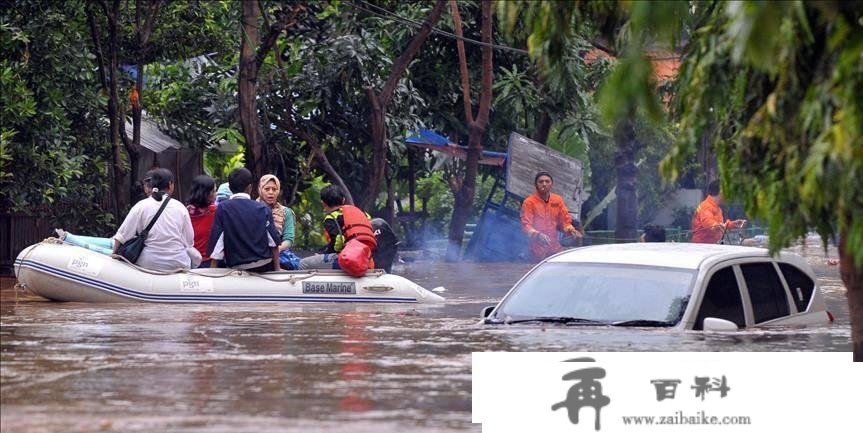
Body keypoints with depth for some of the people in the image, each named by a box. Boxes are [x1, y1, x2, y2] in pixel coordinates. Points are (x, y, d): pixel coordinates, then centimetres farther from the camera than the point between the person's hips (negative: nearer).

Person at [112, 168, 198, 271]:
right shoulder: (180, 207, 3)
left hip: (148, 264, -1)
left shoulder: (141, 206, 1)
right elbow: (189, 241, 4)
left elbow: (122, 235, 0)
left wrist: (114, 254, 14)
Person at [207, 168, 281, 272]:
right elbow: (273, 241, 1)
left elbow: (216, 240, -5)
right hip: (264, 266, 2)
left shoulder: (222, 208, -4)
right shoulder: (263, 209, 0)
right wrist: (277, 268, 9)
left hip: (236, 267, -2)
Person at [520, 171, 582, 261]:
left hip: (554, 247, 4)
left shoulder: (558, 200, 7)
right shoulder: (529, 202, -7)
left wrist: (570, 229, -11)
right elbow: (526, 225, -13)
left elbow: (565, 220, 12)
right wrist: (538, 235, -32)